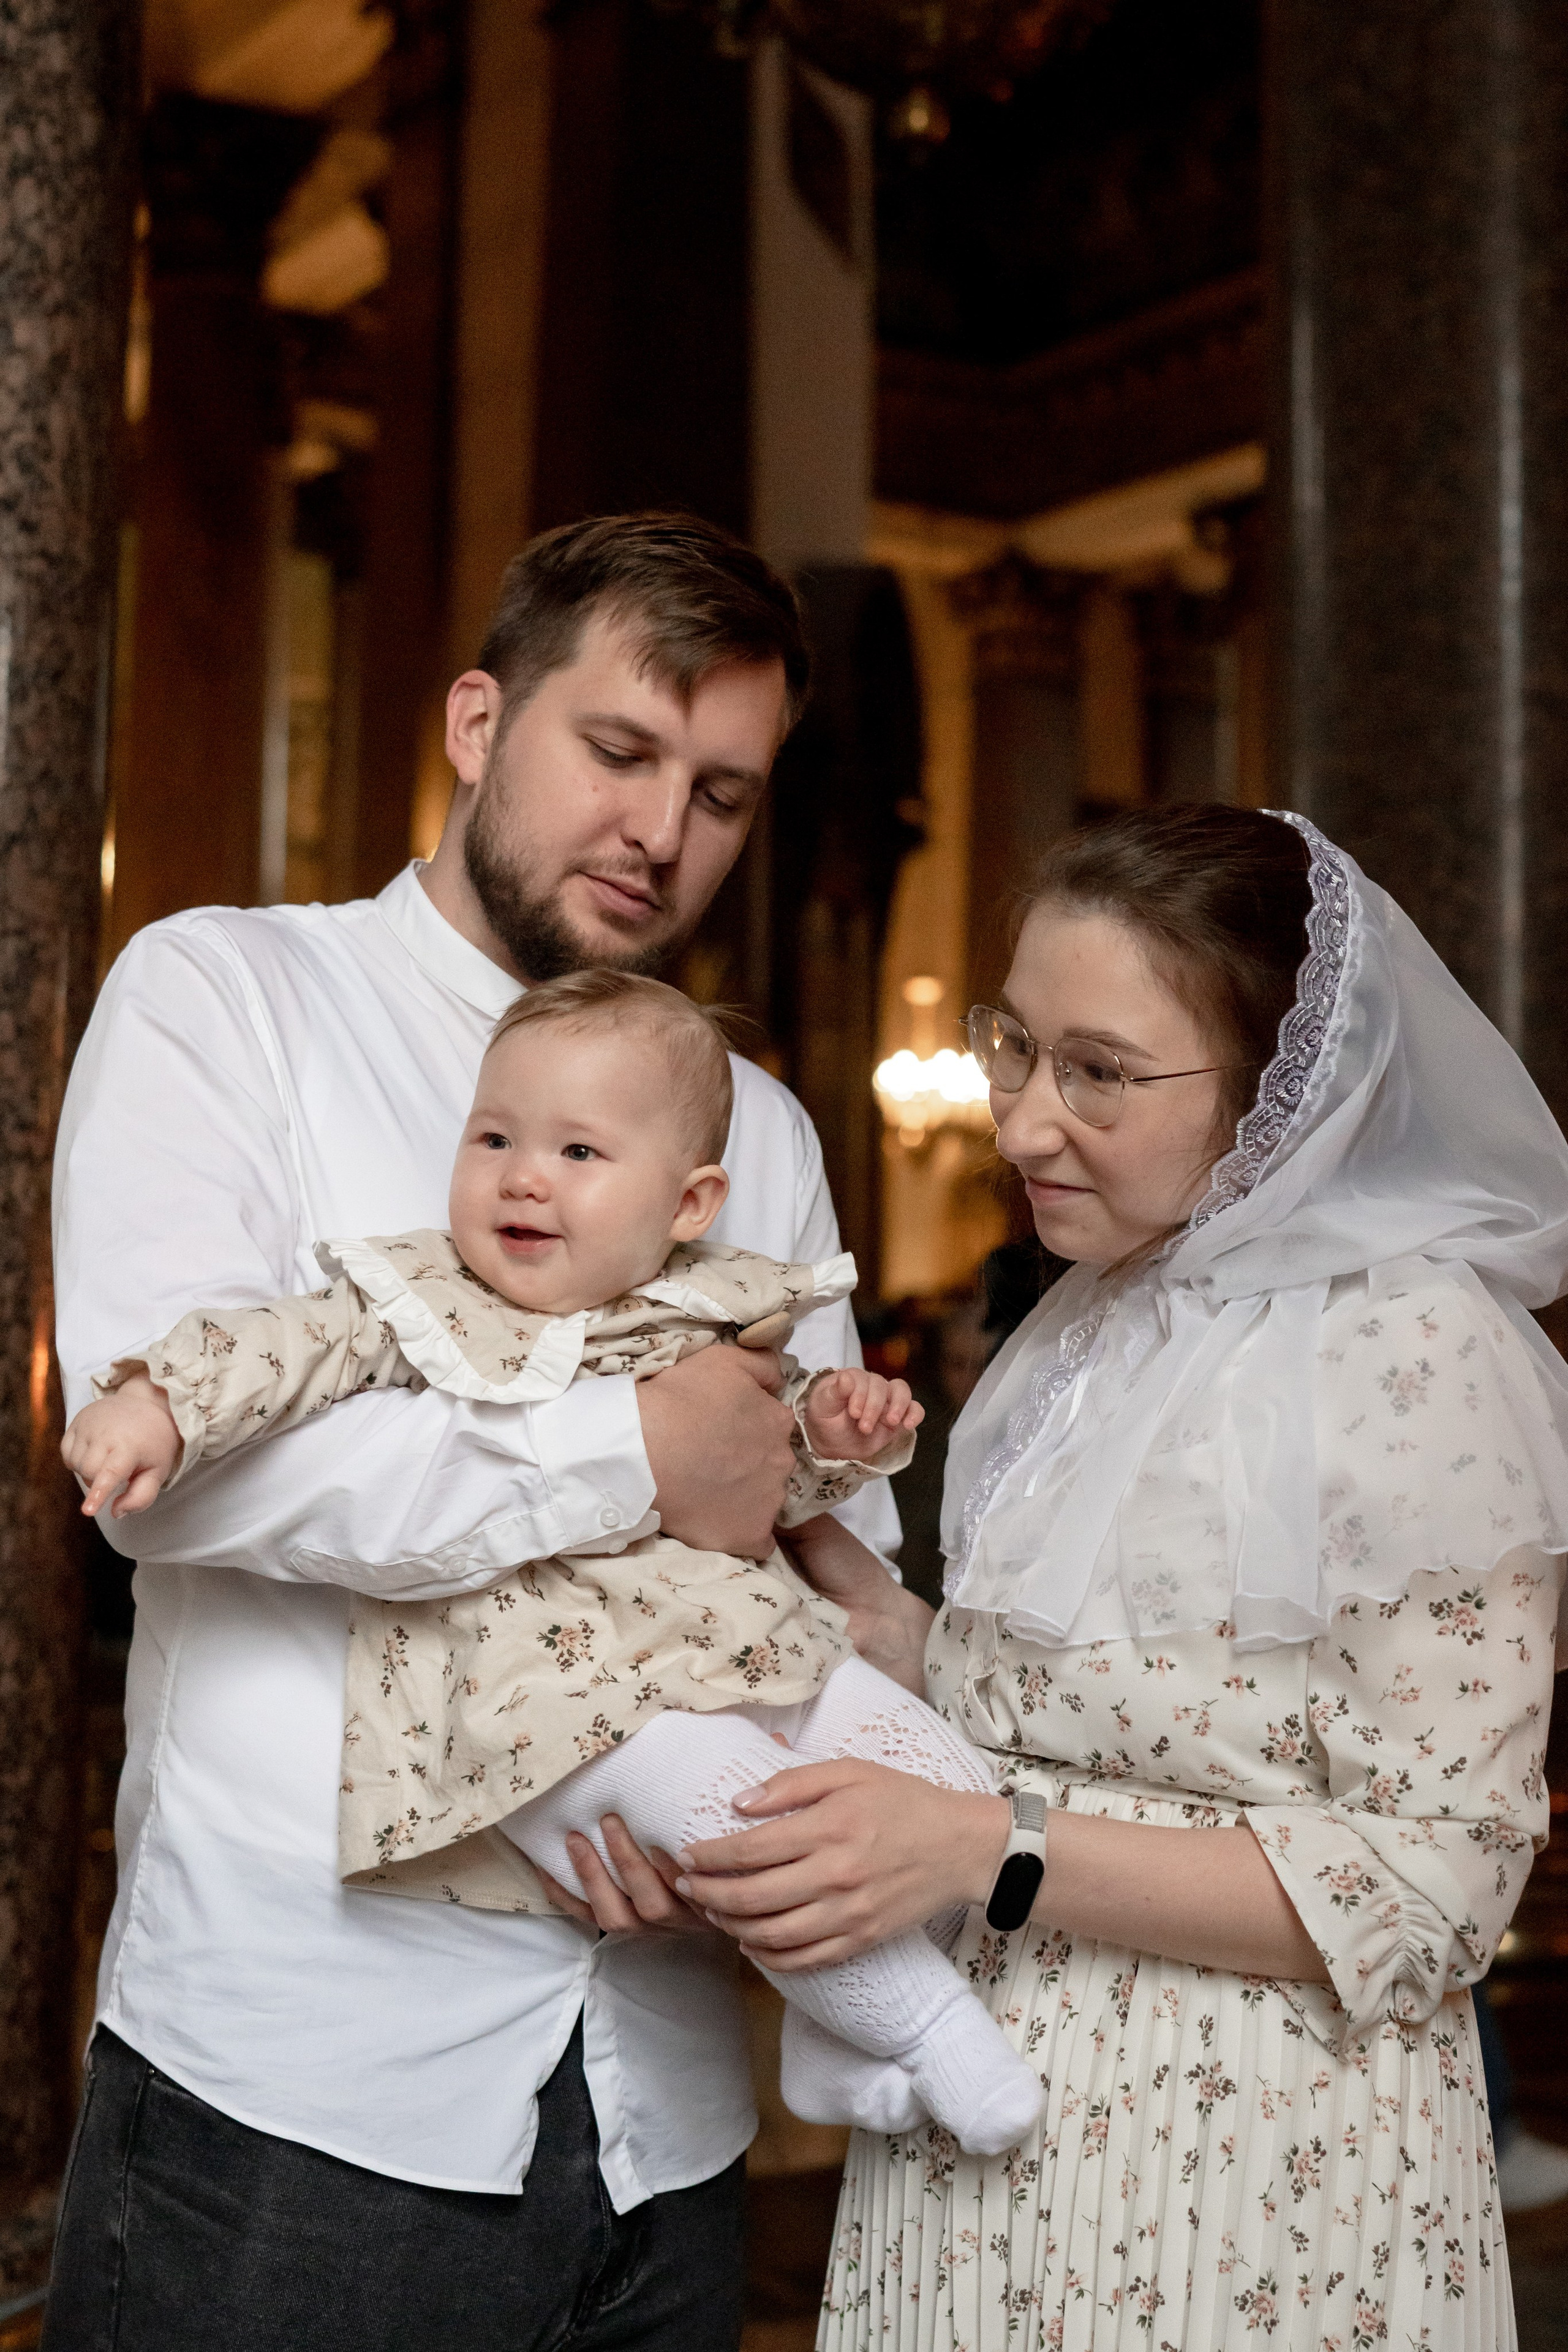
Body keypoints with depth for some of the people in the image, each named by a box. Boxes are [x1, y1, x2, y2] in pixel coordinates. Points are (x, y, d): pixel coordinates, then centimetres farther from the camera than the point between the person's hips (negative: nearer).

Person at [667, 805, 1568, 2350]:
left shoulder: (1412, 1350, -17)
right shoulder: (1095, 1325, 7)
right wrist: (885, 1630, -3)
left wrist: (986, 1857, -24)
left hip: (1239, 2185, -7)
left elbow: (1431, 1889, -19)